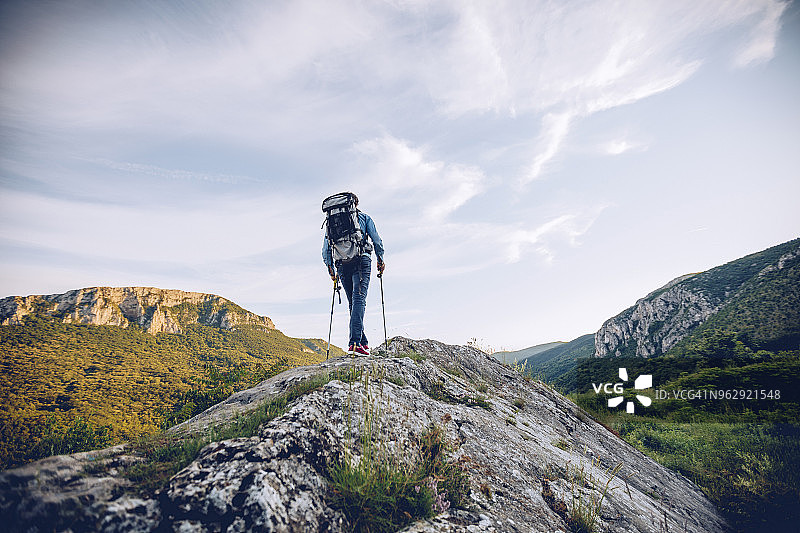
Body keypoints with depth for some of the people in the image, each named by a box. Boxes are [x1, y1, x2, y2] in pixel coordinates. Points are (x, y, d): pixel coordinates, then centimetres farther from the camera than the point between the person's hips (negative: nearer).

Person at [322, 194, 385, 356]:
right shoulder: (363, 217, 15)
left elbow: (325, 248, 14)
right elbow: (376, 240, 5)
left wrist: (330, 268, 18)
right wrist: (380, 259, 14)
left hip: (342, 264, 3)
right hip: (361, 260, -3)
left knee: (353, 303, 12)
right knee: (359, 299, -13)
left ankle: (363, 343, 13)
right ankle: (355, 342, -28)